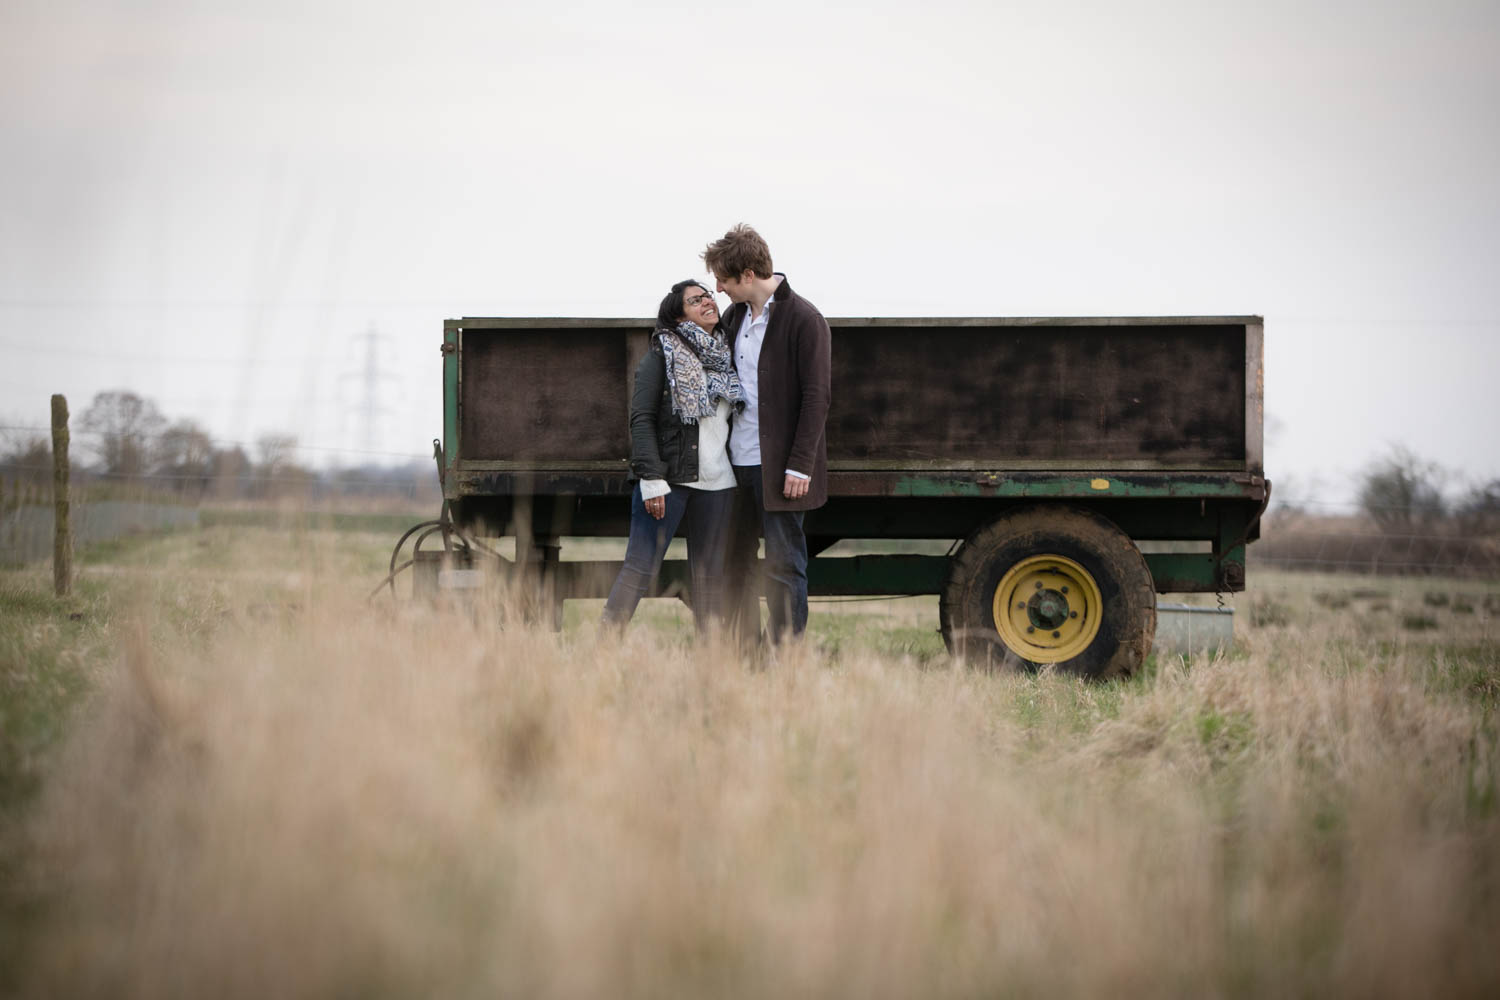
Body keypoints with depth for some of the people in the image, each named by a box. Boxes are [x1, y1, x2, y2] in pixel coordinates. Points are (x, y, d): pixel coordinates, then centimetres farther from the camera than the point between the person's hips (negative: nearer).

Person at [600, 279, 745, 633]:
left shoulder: (726, 355, 15)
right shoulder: (663, 353, -2)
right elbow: (641, 418, -8)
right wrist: (651, 480, -16)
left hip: (717, 482, 5)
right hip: (669, 478, -5)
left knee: (710, 574, 6)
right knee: (641, 567, -9)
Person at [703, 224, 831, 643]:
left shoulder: (803, 319, -10)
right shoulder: (734, 317, 13)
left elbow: (816, 397, -12)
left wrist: (800, 466, -17)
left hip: (778, 466, -7)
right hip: (737, 462, 7)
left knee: (784, 565, -2)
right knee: (733, 562, 9)